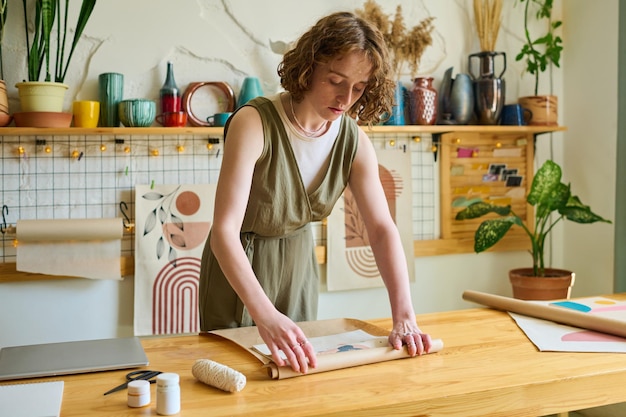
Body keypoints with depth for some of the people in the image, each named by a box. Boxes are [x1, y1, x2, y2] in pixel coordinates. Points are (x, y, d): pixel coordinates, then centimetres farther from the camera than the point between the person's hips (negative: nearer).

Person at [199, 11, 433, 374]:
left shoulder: (355, 140, -12)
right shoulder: (254, 123, -28)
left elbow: (383, 228, -15)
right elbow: (224, 231, -34)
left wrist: (405, 317, -28)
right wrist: (266, 316, -47)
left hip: (300, 263, 5)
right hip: (238, 265, -4)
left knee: (298, 366, 18)